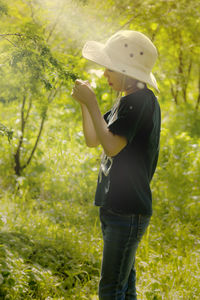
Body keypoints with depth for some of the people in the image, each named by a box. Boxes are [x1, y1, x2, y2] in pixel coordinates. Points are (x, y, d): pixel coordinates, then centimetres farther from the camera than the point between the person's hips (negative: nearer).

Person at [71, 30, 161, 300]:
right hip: (113, 207, 10)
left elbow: (112, 145, -24)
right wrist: (84, 102, 4)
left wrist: (91, 103, -18)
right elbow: (92, 140, 17)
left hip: (129, 212, -10)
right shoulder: (125, 100, 13)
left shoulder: (142, 101, -17)